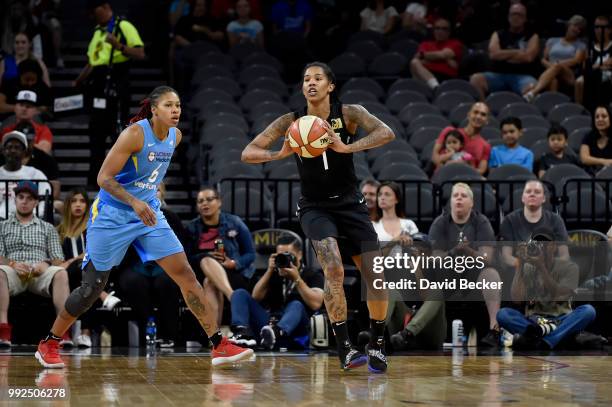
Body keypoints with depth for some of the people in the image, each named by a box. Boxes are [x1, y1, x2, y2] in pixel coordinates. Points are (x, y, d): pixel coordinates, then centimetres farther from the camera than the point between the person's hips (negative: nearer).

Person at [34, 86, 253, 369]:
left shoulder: (175, 136, 1)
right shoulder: (135, 134, -20)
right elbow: (104, 178, -21)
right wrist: (135, 203, -32)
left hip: (149, 214, 6)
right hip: (112, 215, -6)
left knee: (185, 273, -5)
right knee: (93, 287, 0)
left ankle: (219, 345, -3)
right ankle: (48, 345, 18)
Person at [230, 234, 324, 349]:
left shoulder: (313, 275, 7)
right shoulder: (273, 273, 18)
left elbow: (315, 304, -12)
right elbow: (256, 298, 4)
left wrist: (297, 279, -15)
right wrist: (269, 271, -3)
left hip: (295, 327, -4)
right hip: (268, 322, 4)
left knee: (296, 305, -35)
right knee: (240, 294, -9)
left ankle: (276, 333, -68)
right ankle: (242, 332, -38)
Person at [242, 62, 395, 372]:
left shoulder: (349, 114, -7)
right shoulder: (291, 122, -5)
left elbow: (386, 133, -23)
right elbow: (247, 153, -7)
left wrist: (346, 148, -35)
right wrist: (280, 154, -27)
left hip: (350, 204, 1)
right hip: (315, 207, -1)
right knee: (334, 269, -25)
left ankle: (377, 346, 18)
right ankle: (344, 348, -19)